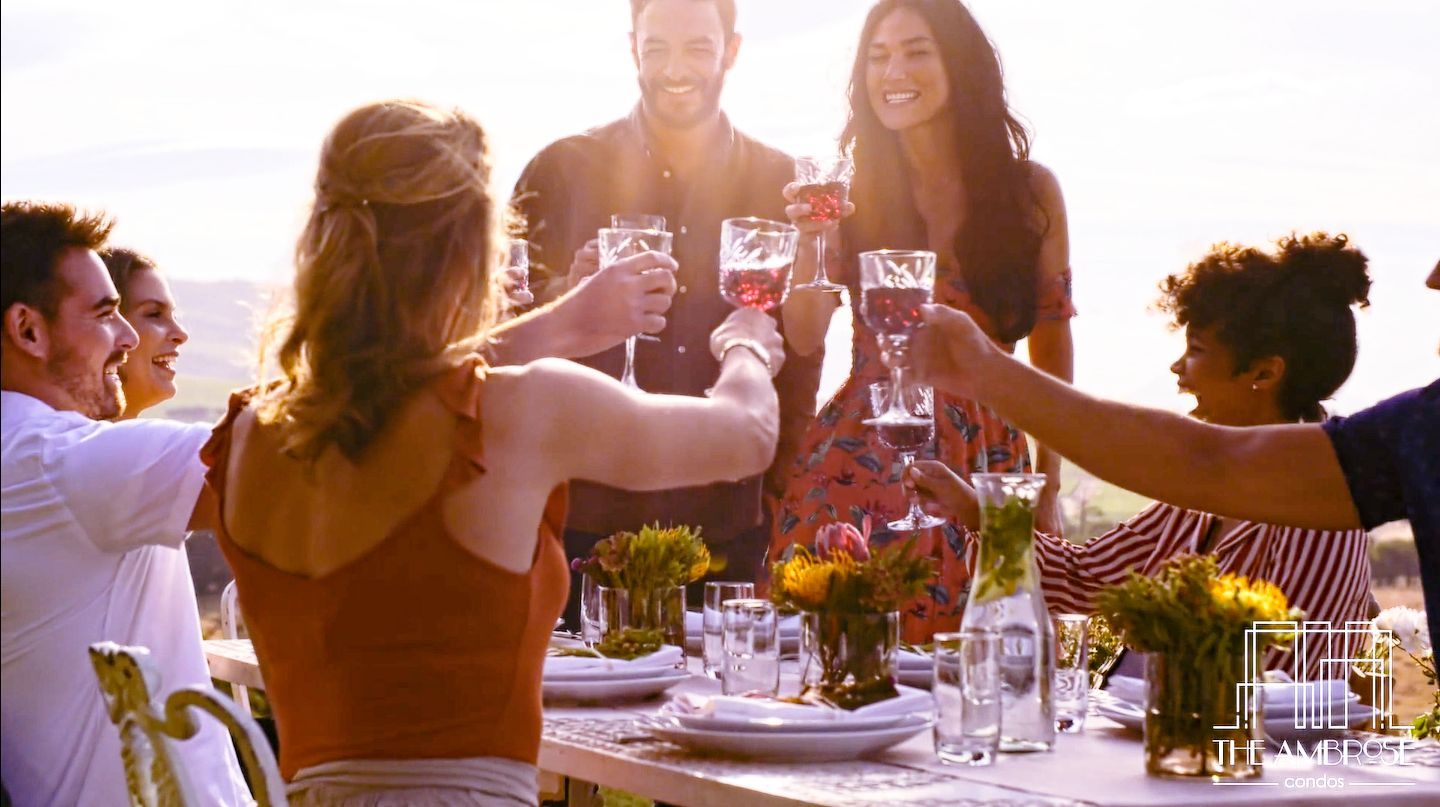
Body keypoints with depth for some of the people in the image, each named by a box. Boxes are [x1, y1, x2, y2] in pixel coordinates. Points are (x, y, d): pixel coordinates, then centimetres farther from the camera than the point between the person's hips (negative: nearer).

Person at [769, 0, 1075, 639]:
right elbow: (805, 339, -1)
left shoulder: (1028, 190, 4)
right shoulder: (850, 190, 4)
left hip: (983, 466, 1)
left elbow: (1051, 352, 9)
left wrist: (1049, 491, 7)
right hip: (859, 461, 0)